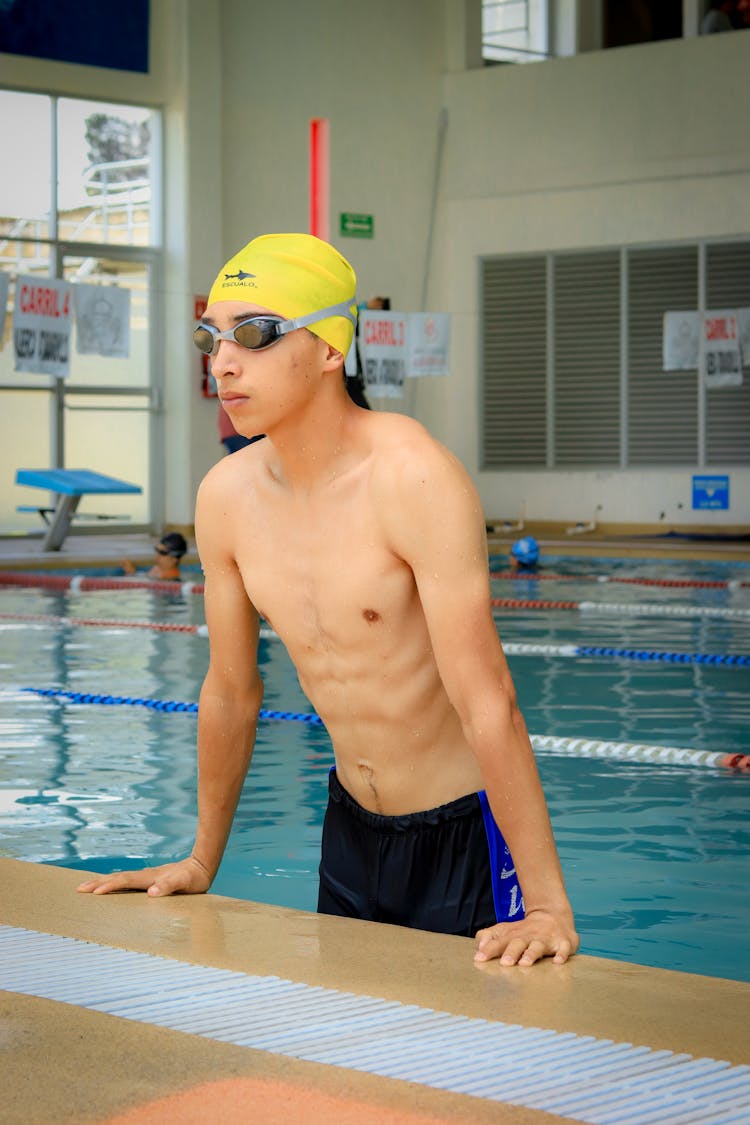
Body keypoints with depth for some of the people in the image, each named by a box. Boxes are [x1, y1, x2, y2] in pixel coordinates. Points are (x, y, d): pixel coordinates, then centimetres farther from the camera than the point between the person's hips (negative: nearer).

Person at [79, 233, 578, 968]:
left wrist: (548, 907, -29)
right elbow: (231, 692, 9)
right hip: (351, 825, 6)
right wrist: (200, 863, 17)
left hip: (463, 832, -6)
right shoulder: (227, 495, -4)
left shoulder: (413, 478, -23)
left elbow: (487, 704, -27)